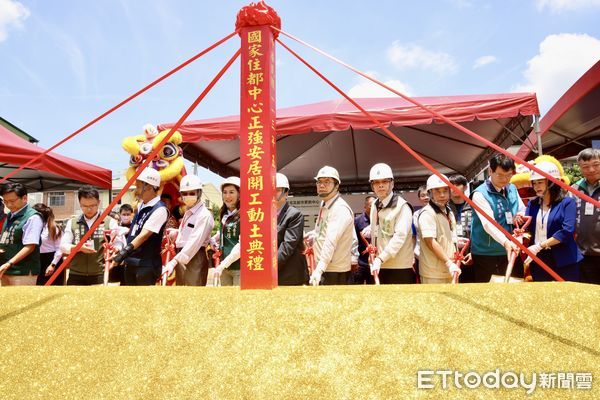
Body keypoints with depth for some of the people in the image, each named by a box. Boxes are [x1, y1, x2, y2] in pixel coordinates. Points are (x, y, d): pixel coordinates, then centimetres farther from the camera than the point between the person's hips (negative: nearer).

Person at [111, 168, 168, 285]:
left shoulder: (159, 210, -18)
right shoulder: (140, 206, 10)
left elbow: (143, 236, -25)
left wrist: (123, 253, -29)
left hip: (147, 264, -9)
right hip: (131, 261, 9)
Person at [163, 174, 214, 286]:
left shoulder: (204, 215, -13)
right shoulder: (187, 213, 16)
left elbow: (195, 242, -20)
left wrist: (175, 261, -23)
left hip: (195, 259, -9)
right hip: (181, 258, 9)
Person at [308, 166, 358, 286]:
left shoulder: (341, 208, -16)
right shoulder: (324, 206, 13)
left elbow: (331, 241, -26)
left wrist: (319, 269, -32)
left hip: (335, 272, -8)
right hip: (323, 269, 8)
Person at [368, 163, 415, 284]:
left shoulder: (402, 206, -9)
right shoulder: (375, 205, 11)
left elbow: (400, 236, -19)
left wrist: (380, 258, -25)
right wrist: (374, 258, 4)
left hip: (400, 269, -6)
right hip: (380, 267, 6)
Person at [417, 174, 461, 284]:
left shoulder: (449, 213, 14)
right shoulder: (427, 214, -13)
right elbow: (430, 242, -20)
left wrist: (456, 262, 11)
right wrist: (449, 263, -21)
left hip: (451, 272, 8)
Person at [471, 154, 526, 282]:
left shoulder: (512, 189, 7)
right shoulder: (480, 194, -14)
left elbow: (523, 210, 20)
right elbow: (488, 223, -27)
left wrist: (520, 215, -5)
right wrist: (505, 242, -41)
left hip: (510, 252, 6)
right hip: (485, 255, -6)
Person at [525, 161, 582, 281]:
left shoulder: (568, 202, -4)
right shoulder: (532, 204, 10)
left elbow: (567, 231, -16)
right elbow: (526, 227, 0)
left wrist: (539, 246, -21)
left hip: (563, 261, -4)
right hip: (538, 259, 4)